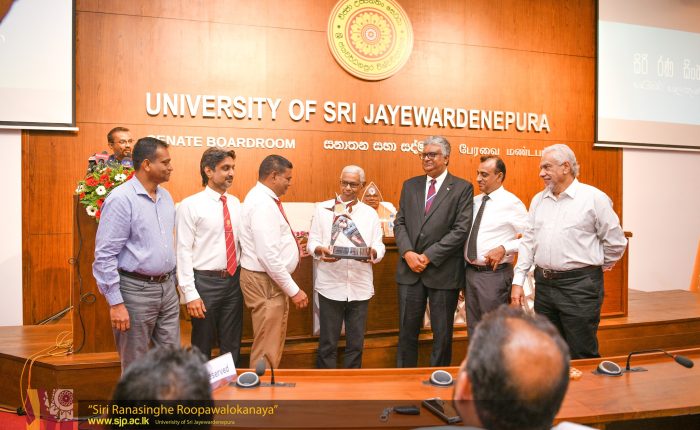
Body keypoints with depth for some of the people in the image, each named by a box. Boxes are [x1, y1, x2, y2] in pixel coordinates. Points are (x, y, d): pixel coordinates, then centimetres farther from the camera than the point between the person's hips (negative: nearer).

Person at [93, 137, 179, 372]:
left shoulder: (165, 196, 9)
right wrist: (116, 303, -16)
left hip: (167, 288, 7)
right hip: (136, 290, -6)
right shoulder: (121, 199, -13)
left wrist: (172, 282, 14)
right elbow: (105, 255, -14)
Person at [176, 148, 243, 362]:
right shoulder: (190, 205, -10)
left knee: (232, 345, 16)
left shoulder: (235, 203, 7)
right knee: (202, 347, 12)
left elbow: (242, 241, 10)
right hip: (206, 282, -5)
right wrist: (190, 293, -17)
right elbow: (184, 251, -13)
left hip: (233, 280, 5)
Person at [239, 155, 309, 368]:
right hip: (265, 282, -11)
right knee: (267, 350, 1)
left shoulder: (265, 199, 11)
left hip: (272, 279, 11)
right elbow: (268, 255, -26)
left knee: (274, 344, 21)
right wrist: (294, 290, -21)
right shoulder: (262, 203, -21)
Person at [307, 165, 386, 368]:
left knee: (356, 343, 11)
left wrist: (373, 253, -18)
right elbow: (312, 241, 3)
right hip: (331, 285, -2)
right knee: (328, 342, 5)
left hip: (360, 287, 2)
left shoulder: (370, 213, 11)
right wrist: (320, 250, -20)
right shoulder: (323, 208, 6)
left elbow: (379, 247, 5)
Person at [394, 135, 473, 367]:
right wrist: (408, 253, -9)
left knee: (442, 334, 9)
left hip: (443, 271, -3)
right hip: (410, 270, 4)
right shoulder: (410, 185, 12)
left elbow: (461, 230, -10)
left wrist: (428, 256, -14)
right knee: (407, 331, 11)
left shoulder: (462, 188, -2)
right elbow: (400, 223, 8)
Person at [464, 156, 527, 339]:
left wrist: (504, 249, -21)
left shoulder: (511, 203, -10)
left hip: (494, 275, -6)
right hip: (470, 271, 7)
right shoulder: (474, 201, 9)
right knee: (474, 328, 17)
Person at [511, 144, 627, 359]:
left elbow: (616, 242, 0)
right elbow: (528, 242, 11)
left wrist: (598, 265, 10)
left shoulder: (593, 198, -6)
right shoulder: (538, 200, 11)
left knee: (582, 356, 2)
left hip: (579, 285, -5)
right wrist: (518, 281, 6)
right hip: (544, 284, 6)